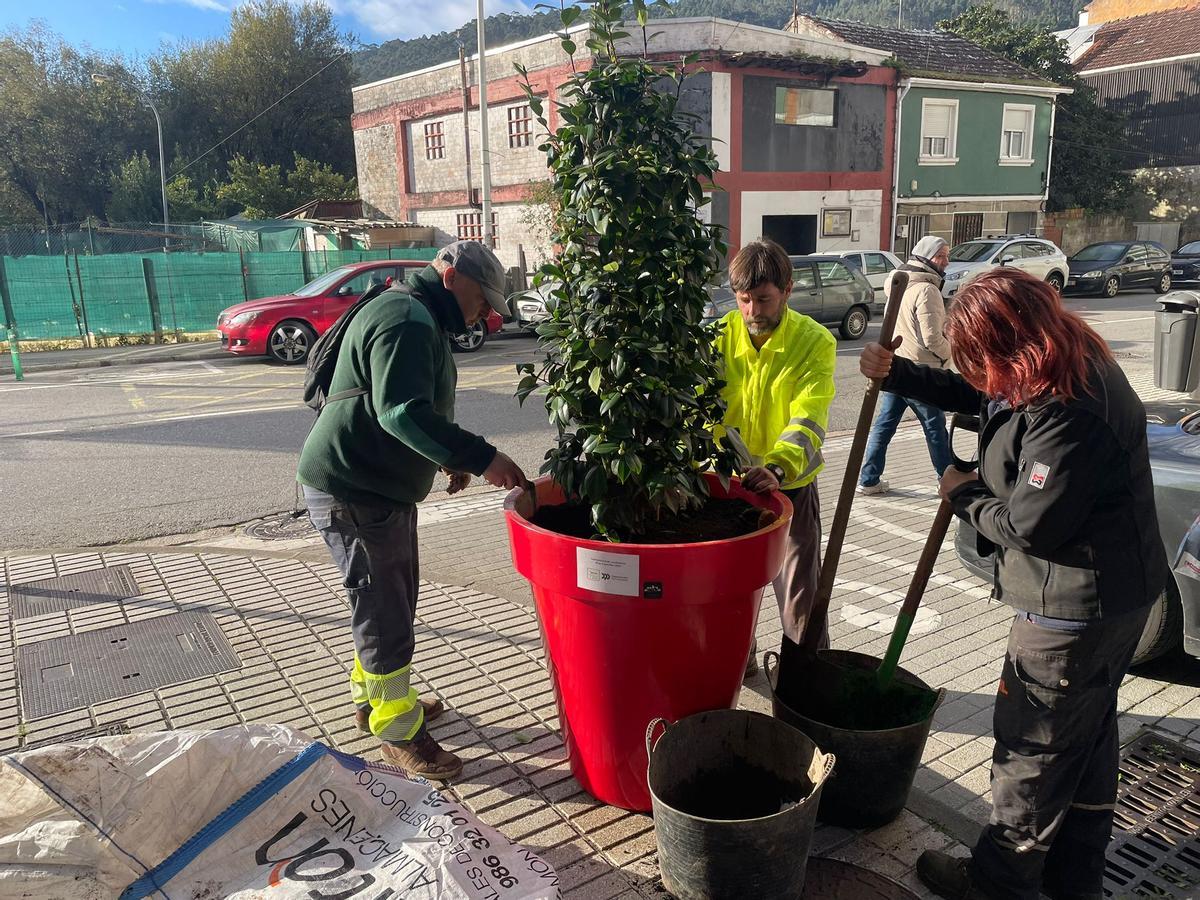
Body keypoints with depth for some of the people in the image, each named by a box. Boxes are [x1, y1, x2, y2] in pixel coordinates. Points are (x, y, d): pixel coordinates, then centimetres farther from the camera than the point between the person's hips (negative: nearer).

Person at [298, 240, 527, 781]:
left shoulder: (418, 320, 16)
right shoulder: (407, 320, -20)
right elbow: (402, 412, -32)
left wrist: (450, 458, 15)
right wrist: (481, 458, -33)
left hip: (381, 488, 11)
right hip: (351, 492, -11)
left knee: (393, 603, 22)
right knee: (385, 614, -1)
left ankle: (373, 696, 40)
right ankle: (398, 733, 13)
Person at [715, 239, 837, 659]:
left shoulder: (815, 341, -14)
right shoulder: (721, 334, -7)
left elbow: (808, 420, -25)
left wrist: (778, 468, -42)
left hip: (791, 483, -2)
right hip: (731, 481, 3)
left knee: (800, 592, 5)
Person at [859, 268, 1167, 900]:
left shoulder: (1066, 413, -30)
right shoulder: (1066, 368, 3)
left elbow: (1028, 523, -27)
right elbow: (968, 393, 16)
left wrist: (963, 494, -9)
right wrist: (893, 373, 7)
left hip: (1075, 607, -11)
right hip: (1115, 595, 11)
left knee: (1032, 745, 7)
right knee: (1087, 738, 22)